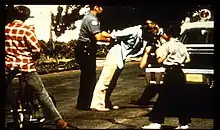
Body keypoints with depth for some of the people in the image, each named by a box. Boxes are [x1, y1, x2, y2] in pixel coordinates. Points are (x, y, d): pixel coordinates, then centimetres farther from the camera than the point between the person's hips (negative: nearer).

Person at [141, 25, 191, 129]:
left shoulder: (167, 45, -7)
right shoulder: (182, 46, 13)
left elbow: (160, 60, -11)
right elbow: (187, 60, 16)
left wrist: (158, 52, 6)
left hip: (171, 73, -6)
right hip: (180, 73, 7)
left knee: (164, 98, -6)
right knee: (180, 98, 11)